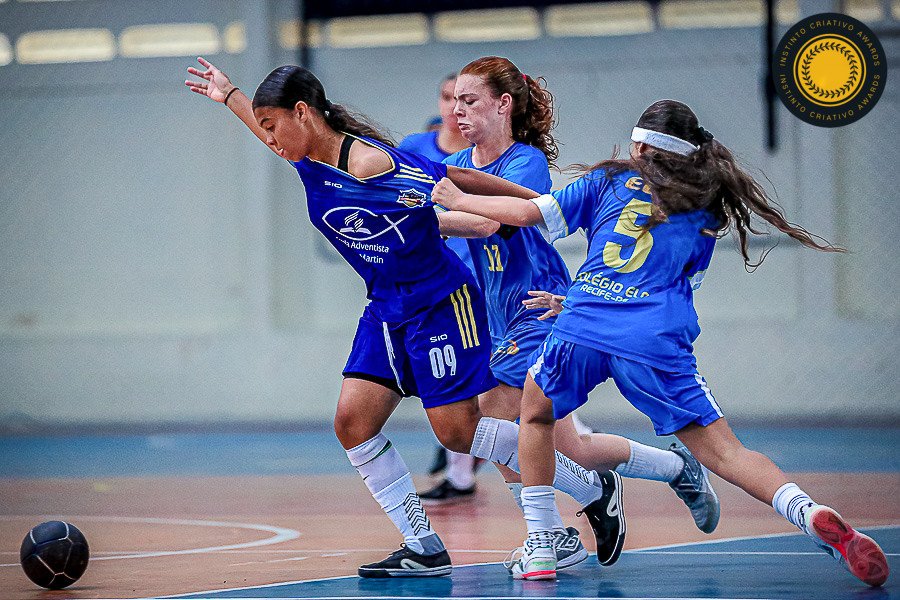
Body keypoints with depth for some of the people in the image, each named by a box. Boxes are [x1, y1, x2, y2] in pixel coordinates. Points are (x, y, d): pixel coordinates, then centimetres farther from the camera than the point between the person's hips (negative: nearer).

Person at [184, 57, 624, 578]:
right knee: (353, 423, -4)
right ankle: (424, 549, 3)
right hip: (386, 307, 8)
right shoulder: (308, 160, 1)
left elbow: (459, 181, -16)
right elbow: (278, 134, 26)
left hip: (441, 299, -8)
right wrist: (230, 95, 37)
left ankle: (594, 491, 10)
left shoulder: (368, 162, -24)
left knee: (458, 431, -7)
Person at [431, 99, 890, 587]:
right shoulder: (707, 210, 23)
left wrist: (457, 199, 32)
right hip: (658, 344, 0)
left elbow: (525, 213, 15)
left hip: (582, 332, 0)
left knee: (535, 413, 28)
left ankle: (539, 548, 20)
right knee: (722, 452, 0)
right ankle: (810, 515, -25)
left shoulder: (611, 180, 18)